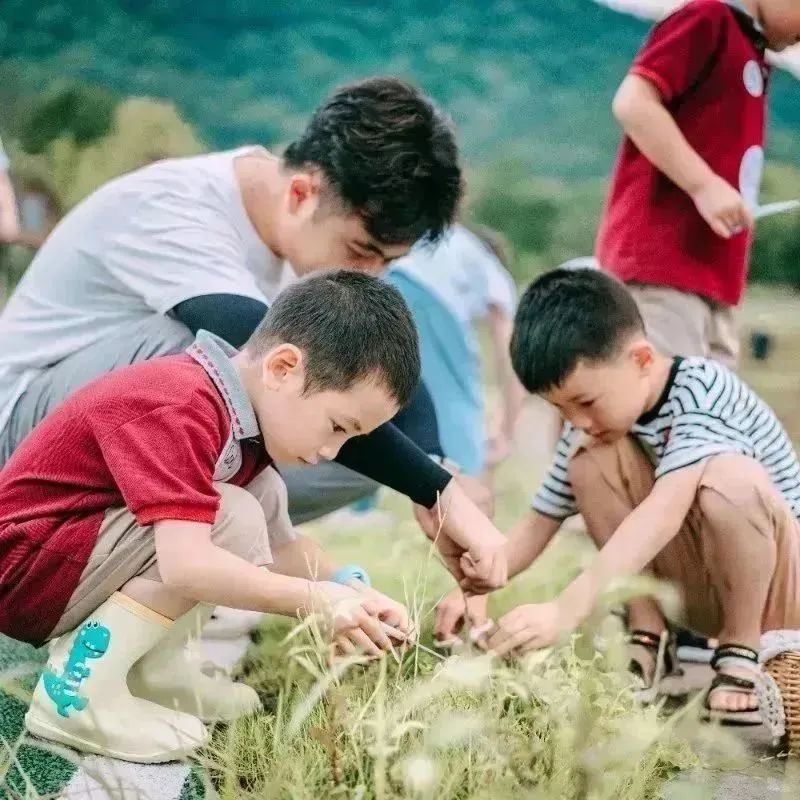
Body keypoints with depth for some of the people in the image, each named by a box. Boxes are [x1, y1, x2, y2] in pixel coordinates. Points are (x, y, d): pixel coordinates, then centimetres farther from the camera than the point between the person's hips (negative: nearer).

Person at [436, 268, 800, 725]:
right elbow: (538, 524, 0)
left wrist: (566, 610, -48)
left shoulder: (702, 387, -25)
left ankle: (743, 654, -14)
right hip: (699, 590, 5)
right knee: (589, 458, -15)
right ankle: (648, 639, -9)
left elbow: (664, 512, -39)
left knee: (728, 476, -37)